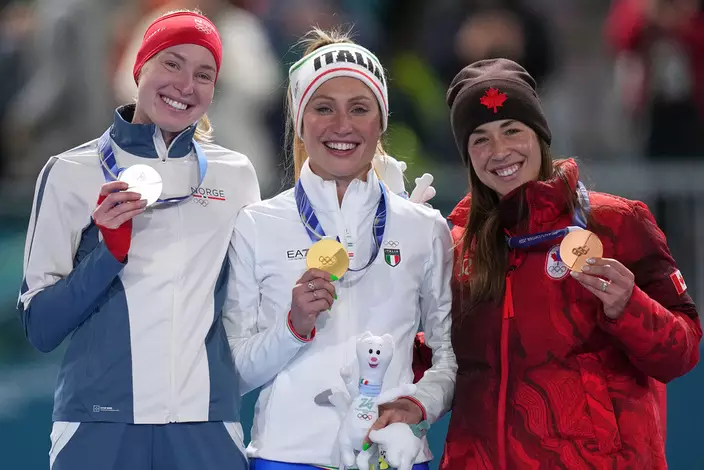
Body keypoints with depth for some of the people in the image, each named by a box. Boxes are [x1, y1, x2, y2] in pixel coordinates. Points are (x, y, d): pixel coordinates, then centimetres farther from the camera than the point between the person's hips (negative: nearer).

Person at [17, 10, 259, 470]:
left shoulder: (236, 175, 8)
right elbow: (40, 327, -1)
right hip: (99, 428, -1)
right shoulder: (72, 172, 2)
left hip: (206, 426, 2)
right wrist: (109, 251, -13)